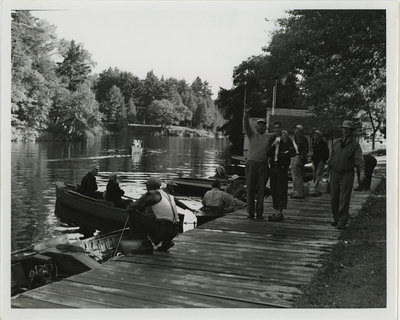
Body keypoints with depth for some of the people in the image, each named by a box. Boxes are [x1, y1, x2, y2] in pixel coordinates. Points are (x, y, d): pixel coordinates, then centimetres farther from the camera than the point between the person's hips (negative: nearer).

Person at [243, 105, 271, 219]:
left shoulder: (269, 137, 10)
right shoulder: (252, 134, 5)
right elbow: (246, 125, -11)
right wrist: (246, 114, -27)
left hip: (264, 166, 1)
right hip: (251, 164, -1)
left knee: (261, 190, 3)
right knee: (250, 189, 0)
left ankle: (259, 213, 10)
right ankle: (250, 212, 7)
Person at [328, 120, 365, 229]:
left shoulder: (355, 144, -4)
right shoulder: (336, 142, 10)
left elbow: (359, 159, -12)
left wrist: (362, 171, -27)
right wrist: (328, 170, 19)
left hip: (347, 174, -4)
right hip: (334, 173, 5)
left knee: (344, 200, -4)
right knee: (334, 198, 7)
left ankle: (343, 222, 4)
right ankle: (336, 219, 21)